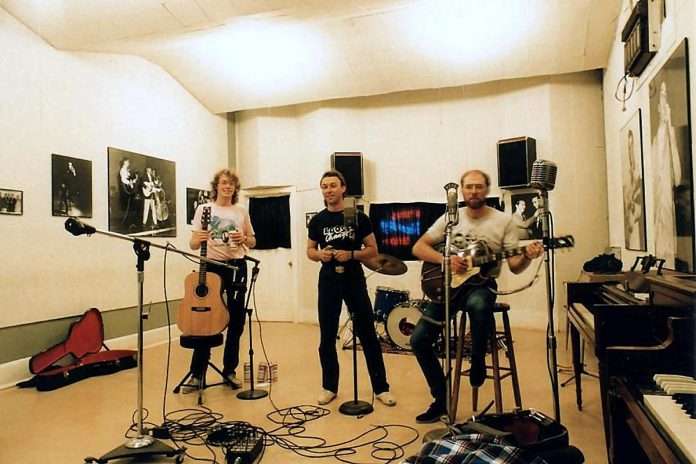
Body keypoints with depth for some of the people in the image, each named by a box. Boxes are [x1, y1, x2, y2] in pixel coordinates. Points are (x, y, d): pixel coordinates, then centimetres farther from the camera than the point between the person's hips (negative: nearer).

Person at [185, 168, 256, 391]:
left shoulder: (242, 211, 8)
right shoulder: (203, 209, 2)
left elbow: (253, 241, 12)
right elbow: (193, 245, 0)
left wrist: (244, 239, -10)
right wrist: (199, 239, -23)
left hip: (237, 266, 2)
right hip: (212, 266, -2)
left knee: (236, 320, 6)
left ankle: (229, 370, 20)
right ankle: (197, 374, 9)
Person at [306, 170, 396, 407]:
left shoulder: (358, 217, -1)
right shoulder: (317, 221, 6)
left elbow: (373, 250, 1)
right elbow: (310, 251, 14)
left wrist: (351, 254, -16)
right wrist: (320, 255, -9)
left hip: (354, 280, -2)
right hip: (328, 281, 2)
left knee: (368, 335, 1)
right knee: (327, 338, 8)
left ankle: (381, 387, 13)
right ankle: (329, 387, 23)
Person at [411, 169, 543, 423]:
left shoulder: (503, 221, -1)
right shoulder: (450, 218, 4)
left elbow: (514, 267, -3)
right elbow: (418, 247, 1)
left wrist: (526, 257, -26)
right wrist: (446, 259, -15)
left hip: (482, 283, -3)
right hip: (449, 284, 3)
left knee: (477, 304, -41)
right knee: (419, 339, -9)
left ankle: (478, 361, -11)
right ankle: (441, 399, 11)